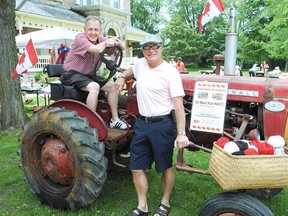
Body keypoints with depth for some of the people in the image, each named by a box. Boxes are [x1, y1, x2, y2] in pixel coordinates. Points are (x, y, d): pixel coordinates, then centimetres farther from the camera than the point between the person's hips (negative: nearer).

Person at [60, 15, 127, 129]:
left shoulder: (101, 40, 3)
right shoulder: (80, 38, -17)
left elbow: (122, 48, -4)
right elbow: (96, 49, -36)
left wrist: (116, 41, -23)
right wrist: (106, 42, -29)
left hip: (89, 75, 8)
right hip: (72, 74, -8)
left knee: (113, 86, -2)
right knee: (94, 87, -33)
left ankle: (115, 120, 5)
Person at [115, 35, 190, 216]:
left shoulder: (170, 72, -12)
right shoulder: (141, 65, 6)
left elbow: (179, 105, -16)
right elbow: (131, 71, 33)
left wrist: (181, 133, -23)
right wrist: (122, 77, 12)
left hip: (162, 125, -6)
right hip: (142, 123, 6)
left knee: (165, 167, 11)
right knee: (136, 167, 9)